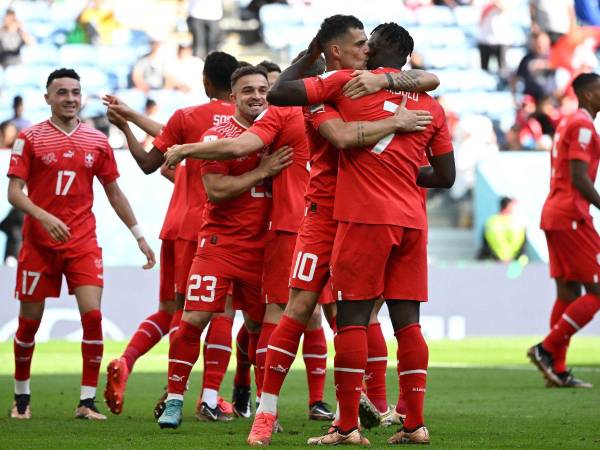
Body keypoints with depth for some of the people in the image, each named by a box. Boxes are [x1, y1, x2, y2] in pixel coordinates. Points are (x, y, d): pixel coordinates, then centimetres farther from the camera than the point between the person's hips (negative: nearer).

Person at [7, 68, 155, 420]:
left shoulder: (97, 142, 7)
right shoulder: (30, 139, -1)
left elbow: (114, 193, 15)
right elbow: (14, 192, -6)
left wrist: (140, 236, 14)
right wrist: (45, 217, -23)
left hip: (83, 242, 2)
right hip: (39, 242, -1)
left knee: (93, 315, -12)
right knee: (29, 322, 5)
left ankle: (88, 401, -6)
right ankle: (22, 396, 23)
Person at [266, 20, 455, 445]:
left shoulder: (349, 83, -1)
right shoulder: (430, 104, 13)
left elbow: (276, 94, 0)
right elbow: (446, 175, 15)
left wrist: (309, 56, 13)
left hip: (365, 218, -5)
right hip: (412, 220, 5)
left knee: (352, 317, -2)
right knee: (407, 319, 8)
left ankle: (347, 426, -6)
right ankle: (415, 423, 6)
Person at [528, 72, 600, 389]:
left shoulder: (568, 123, 20)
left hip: (554, 215, 10)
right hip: (571, 217, -10)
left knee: (569, 292, 9)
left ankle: (558, 370, 6)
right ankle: (547, 349, -9)